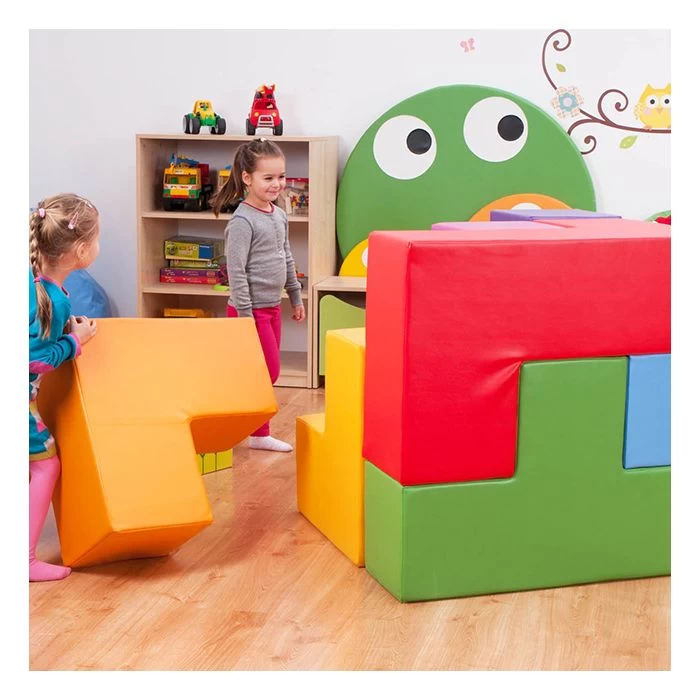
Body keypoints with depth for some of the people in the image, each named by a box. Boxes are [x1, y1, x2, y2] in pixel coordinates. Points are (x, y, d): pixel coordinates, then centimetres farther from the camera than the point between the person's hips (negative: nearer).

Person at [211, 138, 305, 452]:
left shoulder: (279, 216, 8)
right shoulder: (242, 221, -18)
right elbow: (236, 271, -19)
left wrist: (296, 297, 19)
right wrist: (245, 314, -20)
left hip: (272, 307, 8)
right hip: (251, 309, -8)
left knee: (266, 373, 12)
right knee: (268, 372, -6)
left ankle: (259, 434, 21)